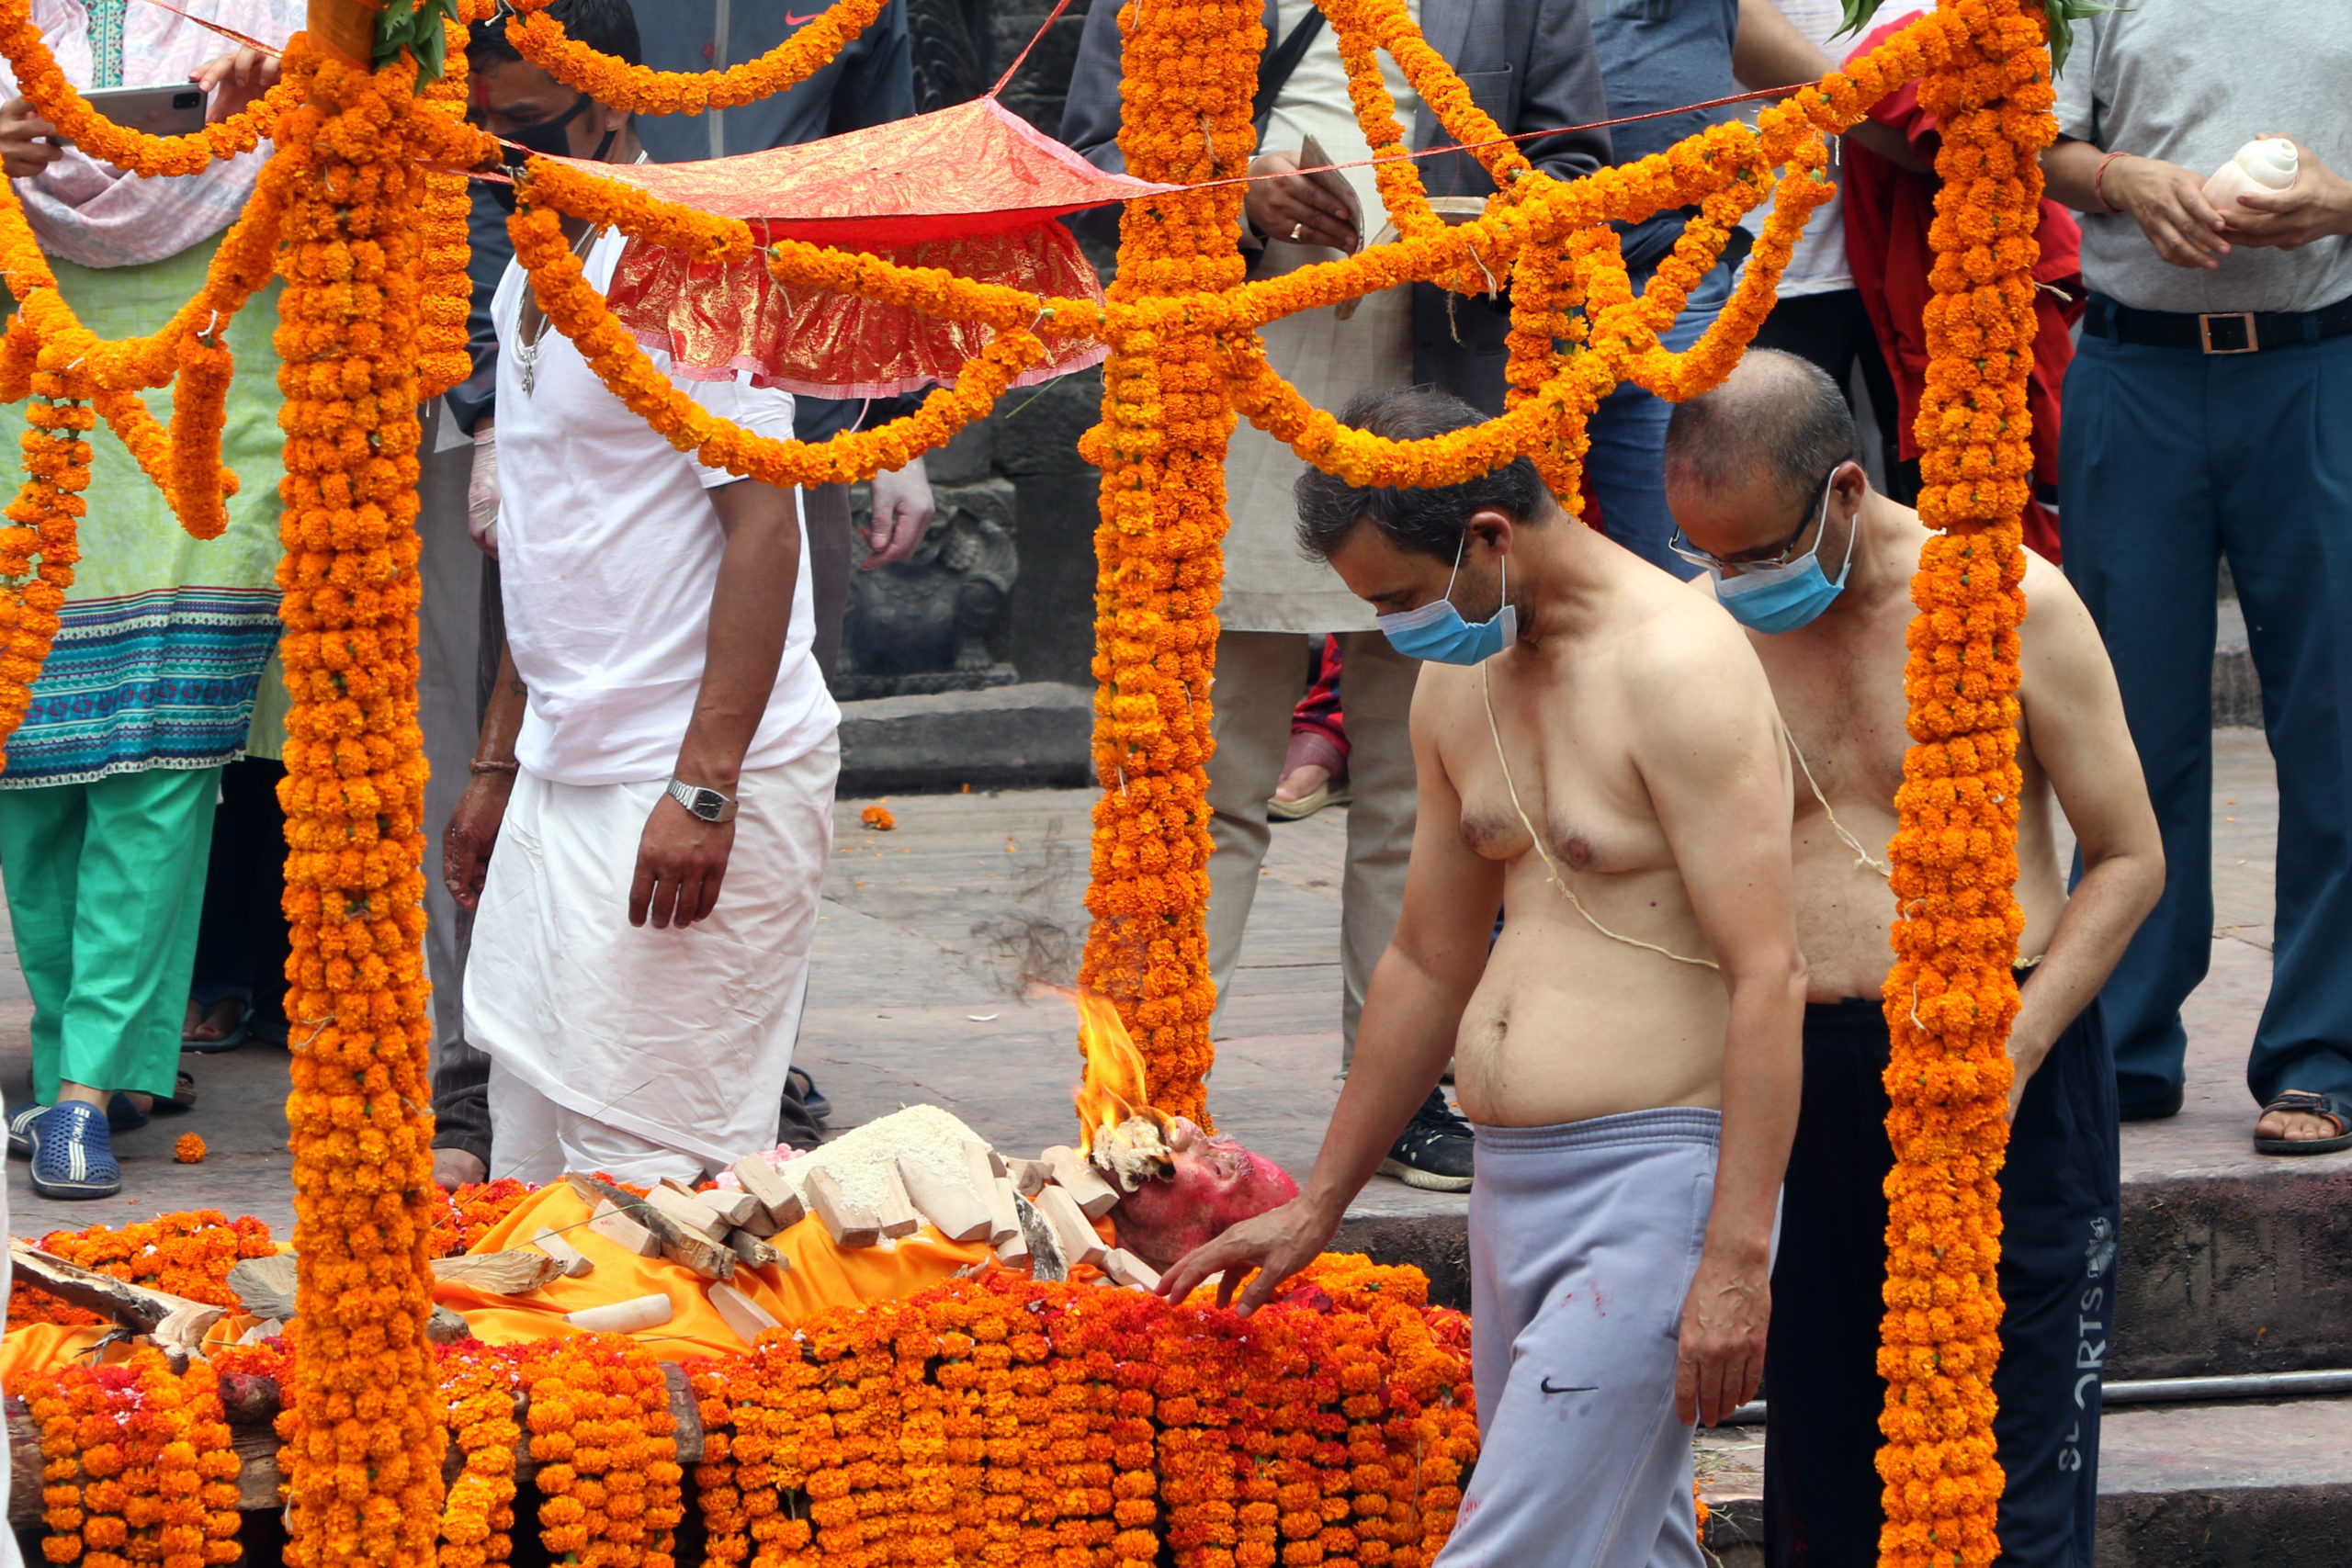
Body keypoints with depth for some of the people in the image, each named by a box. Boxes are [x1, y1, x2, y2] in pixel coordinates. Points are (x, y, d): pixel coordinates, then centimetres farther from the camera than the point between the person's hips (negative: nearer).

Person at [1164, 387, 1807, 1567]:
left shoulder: (1676, 666, -14)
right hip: (1511, 1188, 9)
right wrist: (1316, 1209, 27)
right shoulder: (1457, 681, 13)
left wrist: (1736, 1261, -24)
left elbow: (1768, 979, -19)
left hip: (1651, 1183, -9)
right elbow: (1428, 963, 24)